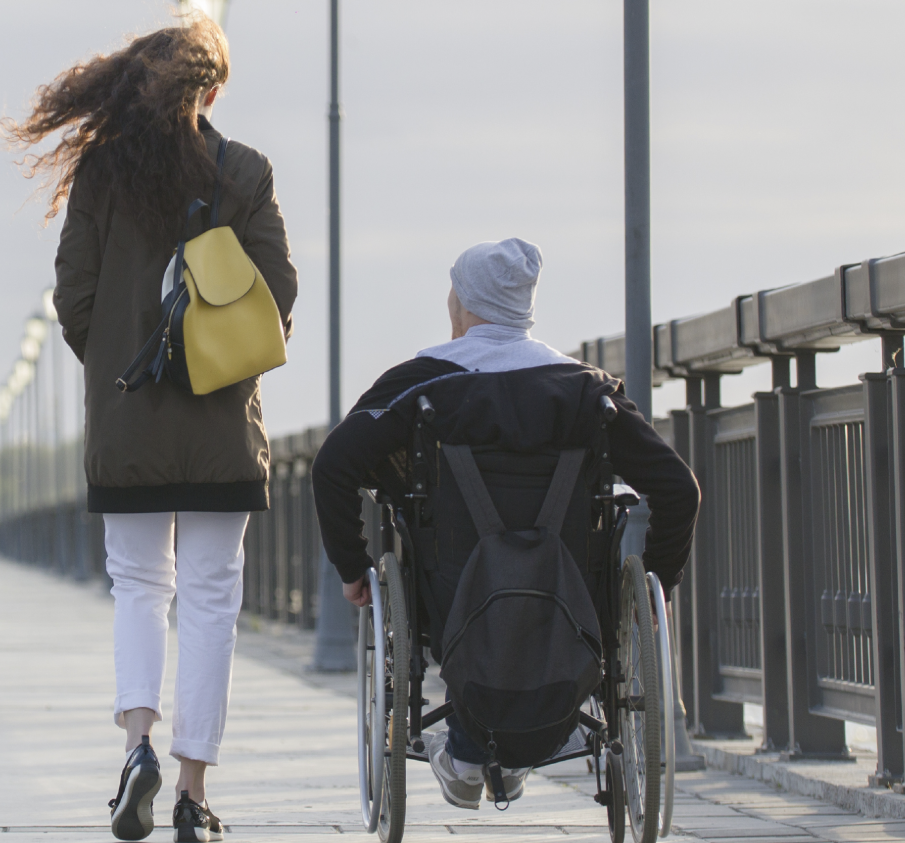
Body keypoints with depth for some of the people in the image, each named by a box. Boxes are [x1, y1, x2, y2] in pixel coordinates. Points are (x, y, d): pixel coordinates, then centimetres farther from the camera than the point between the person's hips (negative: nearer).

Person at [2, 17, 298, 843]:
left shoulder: (102, 168, -2)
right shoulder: (245, 171, -3)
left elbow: (73, 293, -2)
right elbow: (280, 291, -3)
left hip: (125, 417, 1)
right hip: (223, 424, -1)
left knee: (138, 584, 15)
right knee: (210, 595, 5)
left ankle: (139, 734, -8)